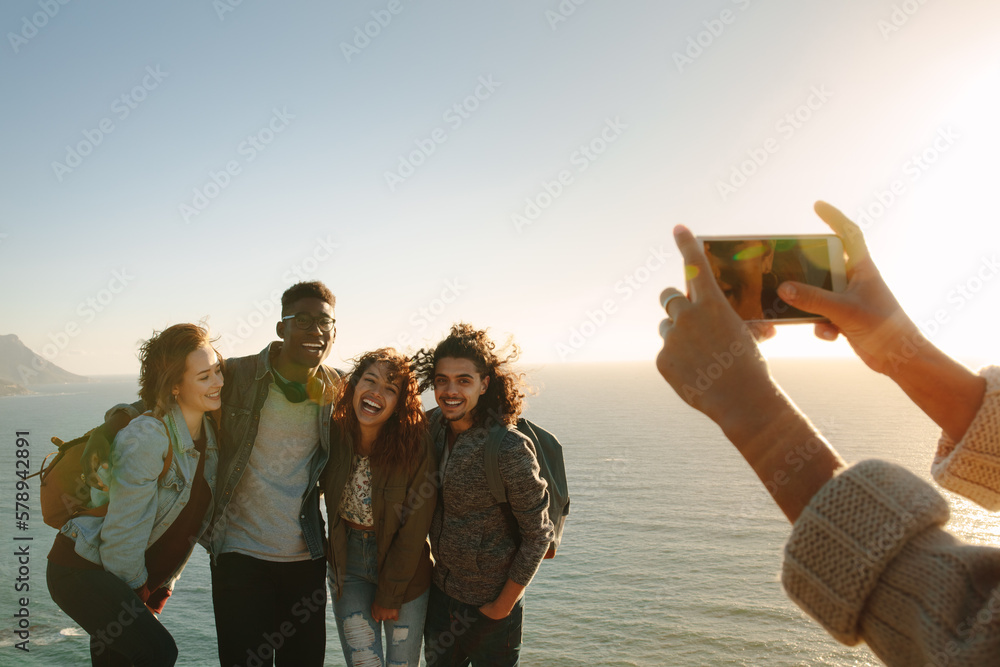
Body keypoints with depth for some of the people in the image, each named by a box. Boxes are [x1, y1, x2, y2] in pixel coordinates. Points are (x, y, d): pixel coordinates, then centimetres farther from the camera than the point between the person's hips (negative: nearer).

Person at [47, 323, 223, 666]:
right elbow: (124, 531, -21)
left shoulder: (210, 433, -1)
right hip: (83, 569, -8)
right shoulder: (146, 438, -26)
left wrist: (161, 588, 7)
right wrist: (136, 592, -9)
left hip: (138, 575, 8)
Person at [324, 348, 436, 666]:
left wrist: (389, 595, -8)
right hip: (348, 563, 2)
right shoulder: (334, 434, -13)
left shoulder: (416, 445, -21)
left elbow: (414, 530, -14)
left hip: (404, 569, -1)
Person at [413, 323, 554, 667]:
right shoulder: (434, 428, -5)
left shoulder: (510, 449, -25)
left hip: (491, 602, -6)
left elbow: (537, 535, -16)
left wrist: (503, 606, -11)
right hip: (440, 590, 6)